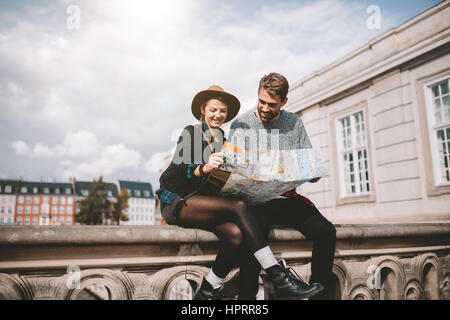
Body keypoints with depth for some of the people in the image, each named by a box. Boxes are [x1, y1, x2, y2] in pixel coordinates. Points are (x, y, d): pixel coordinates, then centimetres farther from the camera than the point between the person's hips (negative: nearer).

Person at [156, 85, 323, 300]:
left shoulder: (224, 141, 20)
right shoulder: (191, 133, 4)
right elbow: (176, 171, -12)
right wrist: (204, 168, -33)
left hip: (205, 200, 5)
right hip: (177, 200, -5)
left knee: (235, 234, -28)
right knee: (238, 208, -29)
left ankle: (206, 293, -14)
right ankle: (279, 278, -30)